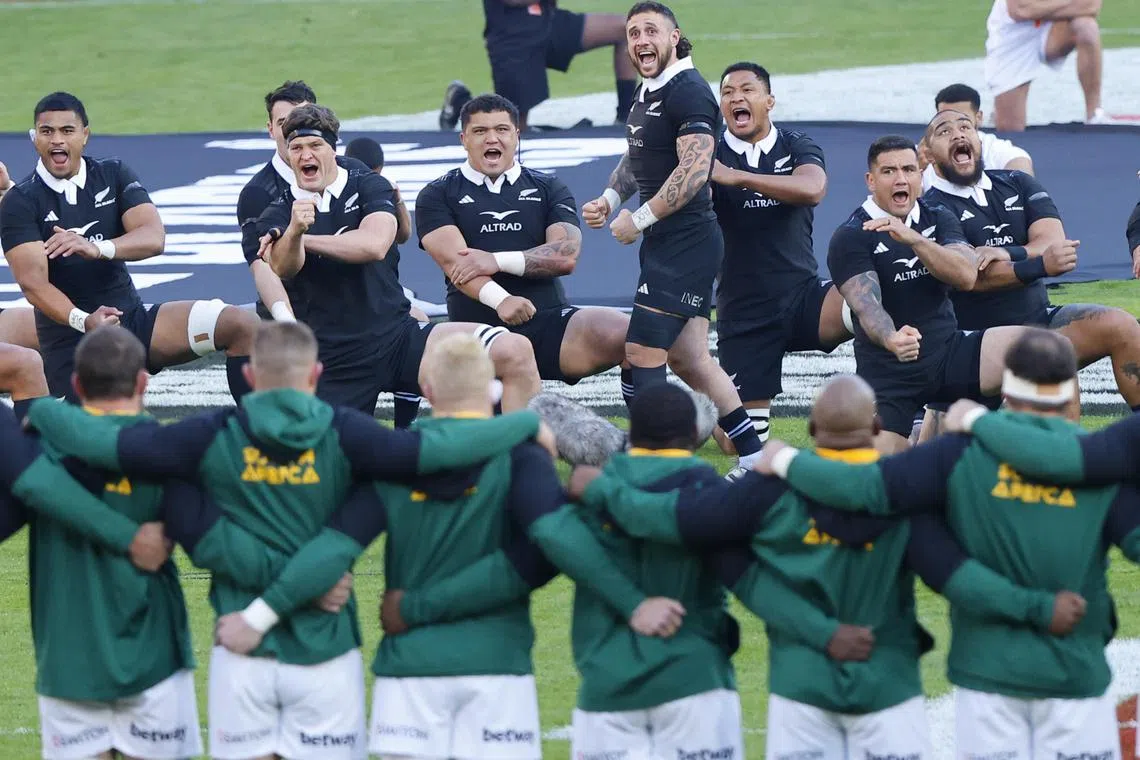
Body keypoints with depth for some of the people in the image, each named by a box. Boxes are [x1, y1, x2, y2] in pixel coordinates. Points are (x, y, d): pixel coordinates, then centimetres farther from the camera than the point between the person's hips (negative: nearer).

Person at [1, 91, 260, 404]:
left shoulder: (114, 175, 6)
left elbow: (154, 237, -11)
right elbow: (33, 281, -17)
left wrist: (96, 248, -32)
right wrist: (83, 321, -36)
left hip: (133, 320, 4)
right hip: (71, 343, -4)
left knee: (243, 325, -15)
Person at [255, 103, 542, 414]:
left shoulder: (368, 186, 6)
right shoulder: (278, 216, 6)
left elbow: (375, 244, -14)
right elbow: (283, 269, -16)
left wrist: (306, 239, -8)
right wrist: (293, 232, -37)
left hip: (397, 336, 0)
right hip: (334, 362, 0)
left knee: (515, 352, -20)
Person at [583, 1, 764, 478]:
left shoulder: (687, 91, -14)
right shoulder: (647, 93, 16)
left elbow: (694, 171, -24)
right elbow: (637, 159, 30)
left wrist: (639, 219, -19)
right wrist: (609, 199, 11)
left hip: (684, 240, -10)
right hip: (666, 243, 10)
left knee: (641, 354, -10)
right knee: (687, 358, 11)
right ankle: (754, 460, 15)